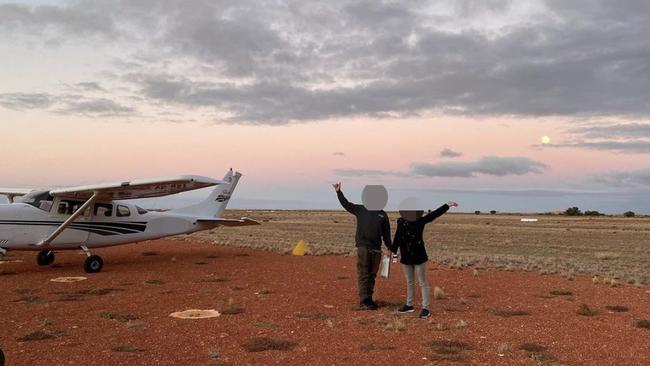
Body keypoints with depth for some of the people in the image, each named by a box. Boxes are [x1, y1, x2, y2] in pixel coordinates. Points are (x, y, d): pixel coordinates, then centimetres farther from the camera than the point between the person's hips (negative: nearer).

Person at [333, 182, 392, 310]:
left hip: (376, 250, 3)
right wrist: (339, 192, -6)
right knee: (363, 275, -3)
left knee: (372, 275, 10)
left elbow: (386, 233, 13)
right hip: (363, 248, -3)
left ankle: (369, 299, 20)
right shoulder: (360, 210, 6)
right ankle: (364, 301, -1)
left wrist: (390, 248, 13)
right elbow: (346, 204, 3)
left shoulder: (383, 215, 10)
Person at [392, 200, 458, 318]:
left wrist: (447, 205, -24)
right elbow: (397, 238, 8)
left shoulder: (420, 221, -9)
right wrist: (393, 251, 12)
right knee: (409, 282, 17)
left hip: (419, 256, -4)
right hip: (406, 257, 4)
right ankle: (409, 305, 29)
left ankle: (425, 308, 4)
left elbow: (434, 214, -16)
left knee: (423, 283, 0)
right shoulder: (401, 222, -1)